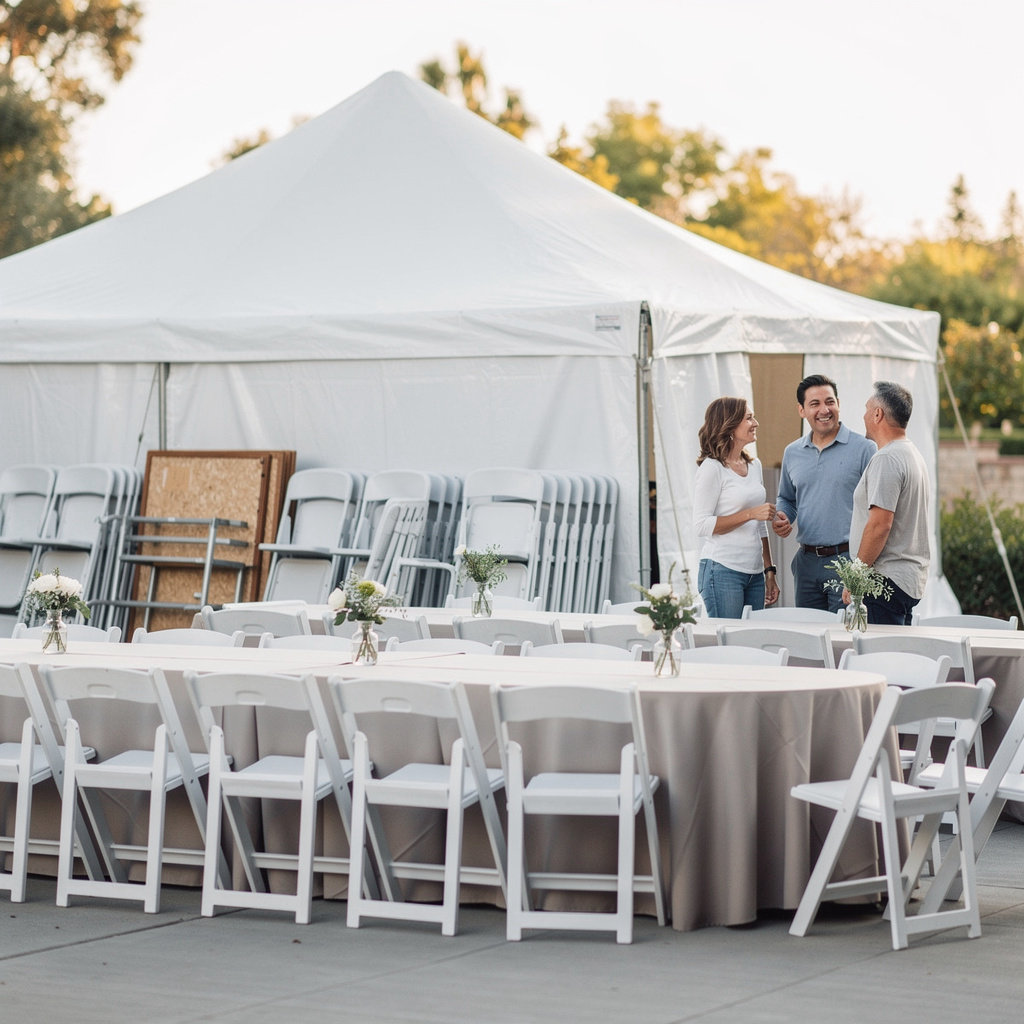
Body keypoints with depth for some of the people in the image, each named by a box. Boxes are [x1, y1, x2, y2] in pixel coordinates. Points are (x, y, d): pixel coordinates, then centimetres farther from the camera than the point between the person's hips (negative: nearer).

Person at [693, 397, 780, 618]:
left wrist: (769, 571, 16)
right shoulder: (712, 468, -8)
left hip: (754, 573, 7)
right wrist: (750, 514, -17)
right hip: (723, 571, -7)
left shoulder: (754, 466, 15)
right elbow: (702, 525, -13)